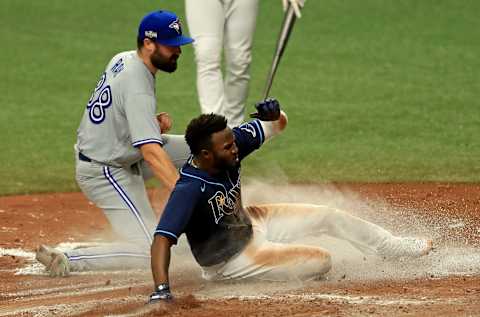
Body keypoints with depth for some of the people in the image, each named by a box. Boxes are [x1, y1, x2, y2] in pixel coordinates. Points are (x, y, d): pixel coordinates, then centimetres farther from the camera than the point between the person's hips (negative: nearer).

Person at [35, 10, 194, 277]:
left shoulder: (123, 60, 1)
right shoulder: (138, 87, -28)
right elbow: (151, 153, -36)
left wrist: (154, 122, 0)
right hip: (105, 173, -10)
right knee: (151, 253, -15)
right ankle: (67, 262, -11)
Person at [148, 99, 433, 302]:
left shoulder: (231, 143, -18)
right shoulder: (189, 189, -39)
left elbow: (279, 125, -5)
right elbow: (162, 240, -46)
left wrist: (274, 114, -30)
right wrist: (161, 290, -59)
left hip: (247, 222, 7)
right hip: (233, 259, -7)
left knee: (329, 217, 10)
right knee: (322, 261, -9)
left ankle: (398, 248, 33)